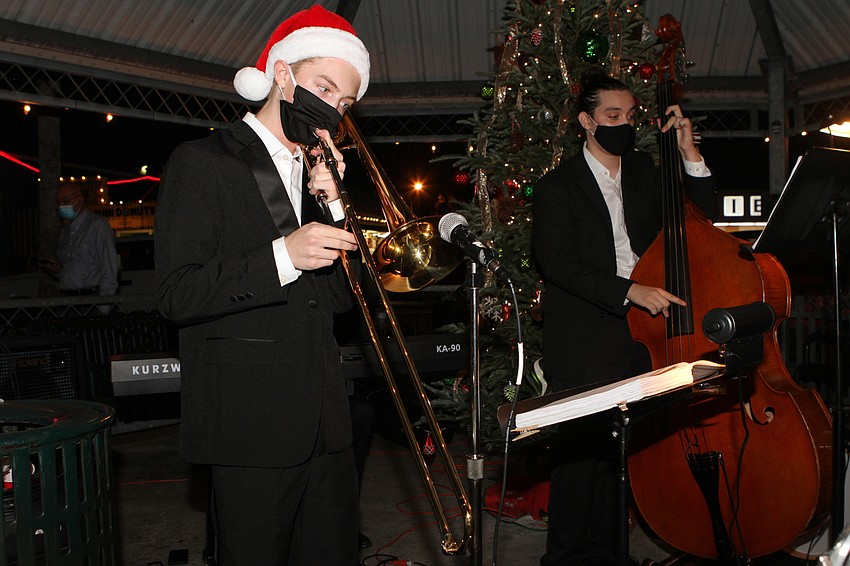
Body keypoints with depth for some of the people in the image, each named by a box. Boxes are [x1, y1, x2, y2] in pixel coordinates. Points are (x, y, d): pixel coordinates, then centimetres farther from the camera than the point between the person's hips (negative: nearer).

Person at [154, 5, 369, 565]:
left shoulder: (318, 175, 16)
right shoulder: (203, 162, -4)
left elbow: (340, 298, 10)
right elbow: (177, 295, -13)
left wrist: (333, 207, -2)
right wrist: (281, 257, -23)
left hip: (326, 424, 6)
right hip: (252, 424, -6)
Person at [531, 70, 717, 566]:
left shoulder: (645, 172, 15)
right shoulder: (557, 187, 0)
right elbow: (558, 263, -12)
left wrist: (690, 155, 1)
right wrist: (629, 290, -22)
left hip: (641, 338, 4)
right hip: (583, 351, -4)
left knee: (620, 455, 7)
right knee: (581, 454, -4)